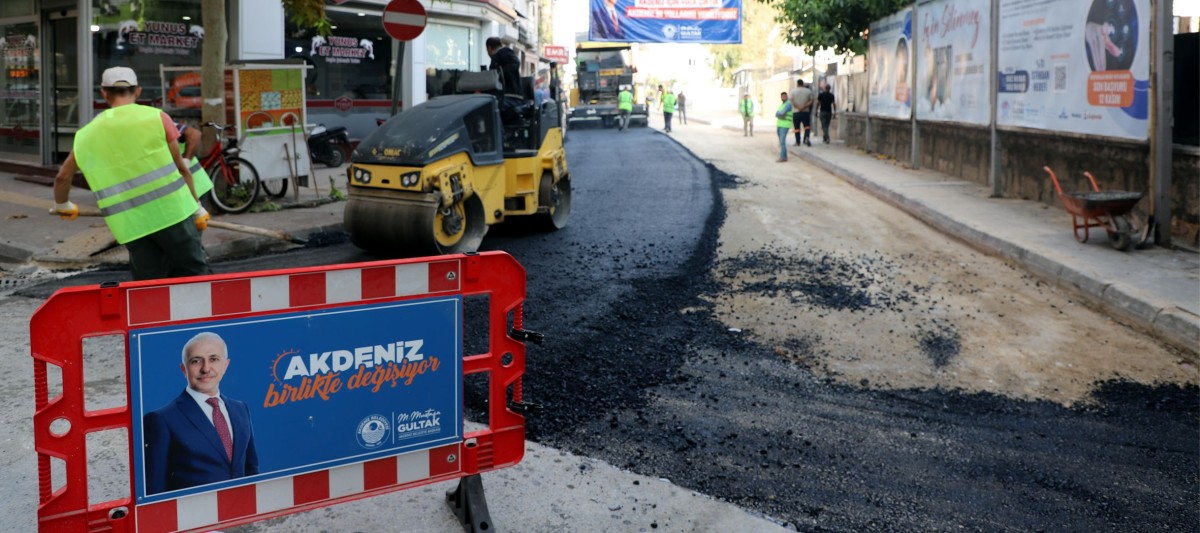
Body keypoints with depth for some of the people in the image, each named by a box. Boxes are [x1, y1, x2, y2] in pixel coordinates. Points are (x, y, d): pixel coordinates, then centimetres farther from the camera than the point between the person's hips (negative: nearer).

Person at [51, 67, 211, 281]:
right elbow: (181, 168, 3)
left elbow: (62, 177, 20)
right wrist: (197, 208, 13)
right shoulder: (156, 117, 1)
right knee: (196, 275, 4)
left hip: (130, 226, 3)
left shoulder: (86, 135, 11)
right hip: (171, 211, -3)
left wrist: (62, 205, 40)